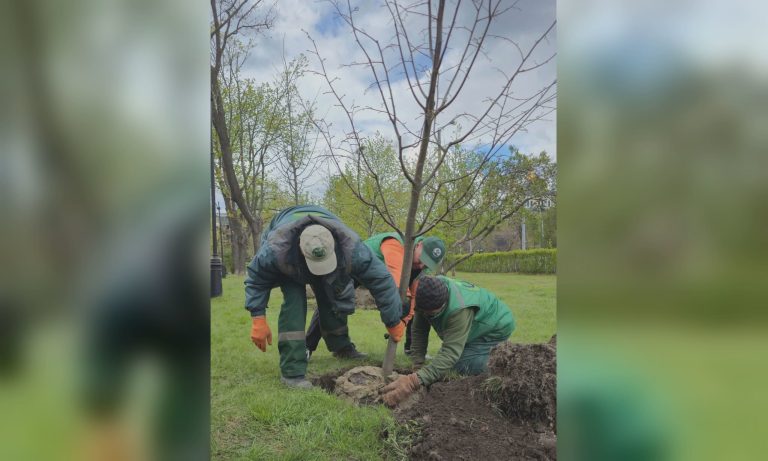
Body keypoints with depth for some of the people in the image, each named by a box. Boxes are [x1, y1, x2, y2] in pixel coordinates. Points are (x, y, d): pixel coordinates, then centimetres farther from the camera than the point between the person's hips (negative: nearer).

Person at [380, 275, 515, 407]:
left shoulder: (459, 310, -44)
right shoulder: (428, 292, -23)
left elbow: (450, 353, -49)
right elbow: (419, 330, -13)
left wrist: (414, 382, -59)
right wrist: (417, 365, -20)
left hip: (496, 326, -7)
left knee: (461, 366, -19)